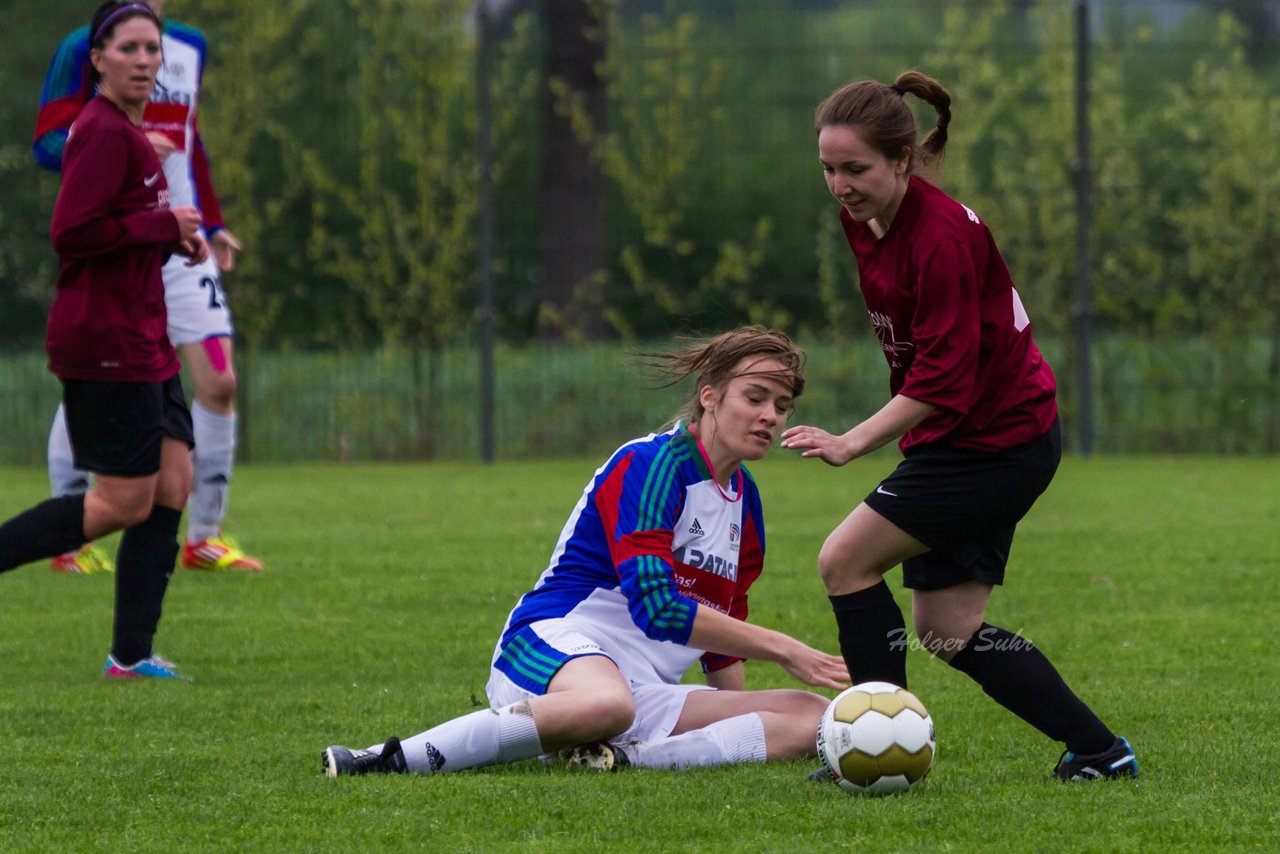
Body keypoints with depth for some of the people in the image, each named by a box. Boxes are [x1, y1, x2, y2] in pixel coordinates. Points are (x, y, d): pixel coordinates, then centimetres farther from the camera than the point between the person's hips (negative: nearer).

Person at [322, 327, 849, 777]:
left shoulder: (745, 501, 18)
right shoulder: (652, 464, -9)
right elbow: (654, 605, -20)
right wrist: (780, 648, -16)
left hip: (647, 690, 8)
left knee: (812, 718, -12)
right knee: (606, 703, -46)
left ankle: (624, 759, -28)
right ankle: (389, 760, -36)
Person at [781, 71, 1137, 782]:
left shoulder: (940, 237, -24)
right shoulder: (862, 218, 3)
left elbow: (942, 378, -27)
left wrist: (853, 442, -34)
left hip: (997, 442, -10)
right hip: (958, 437, 10)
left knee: (845, 561, -11)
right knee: (947, 631, 8)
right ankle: (1100, 752, 12)